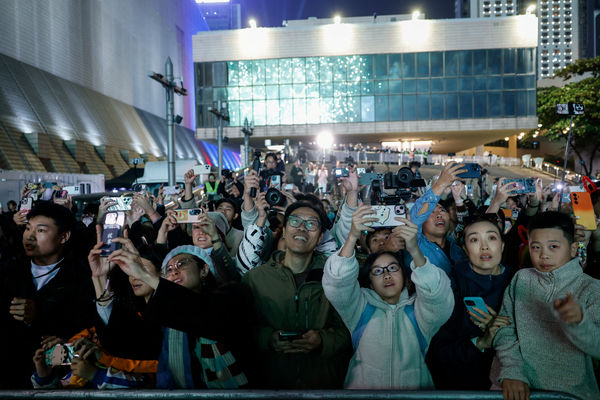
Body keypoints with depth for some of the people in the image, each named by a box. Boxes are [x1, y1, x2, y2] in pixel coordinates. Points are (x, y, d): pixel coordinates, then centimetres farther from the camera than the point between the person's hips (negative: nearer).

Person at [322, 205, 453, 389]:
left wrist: (414, 250, -29)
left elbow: (438, 296, -16)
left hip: (415, 388, 0)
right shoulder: (360, 308, 5)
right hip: (362, 386, 0)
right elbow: (337, 283, -11)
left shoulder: (418, 310, 3)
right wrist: (353, 236, -24)